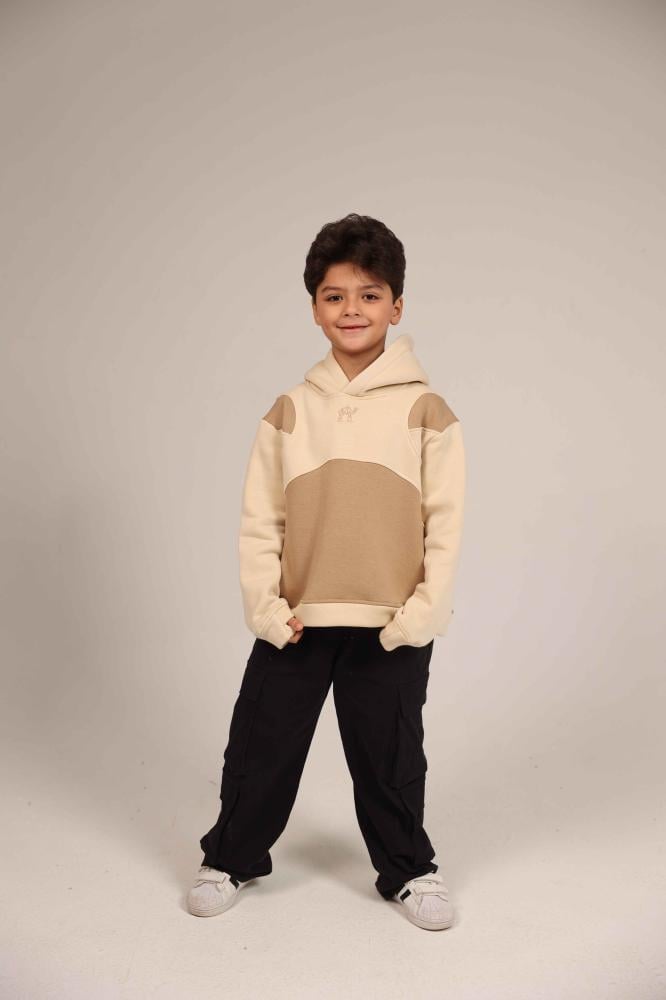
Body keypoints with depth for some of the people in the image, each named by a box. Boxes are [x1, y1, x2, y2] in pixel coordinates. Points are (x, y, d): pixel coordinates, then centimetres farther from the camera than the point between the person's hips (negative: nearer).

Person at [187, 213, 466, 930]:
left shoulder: (426, 411, -2)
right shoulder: (289, 411, 4)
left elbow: (445, 523, -3)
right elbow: (259, 520, 4)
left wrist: (421, 614, -10)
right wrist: (265, 605, -5)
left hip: (390, 626, -2)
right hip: (295, 622, 2)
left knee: (390, 756, 11)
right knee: (260, 744, 11)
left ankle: (408, 870, 33)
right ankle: (231, 858, 33)